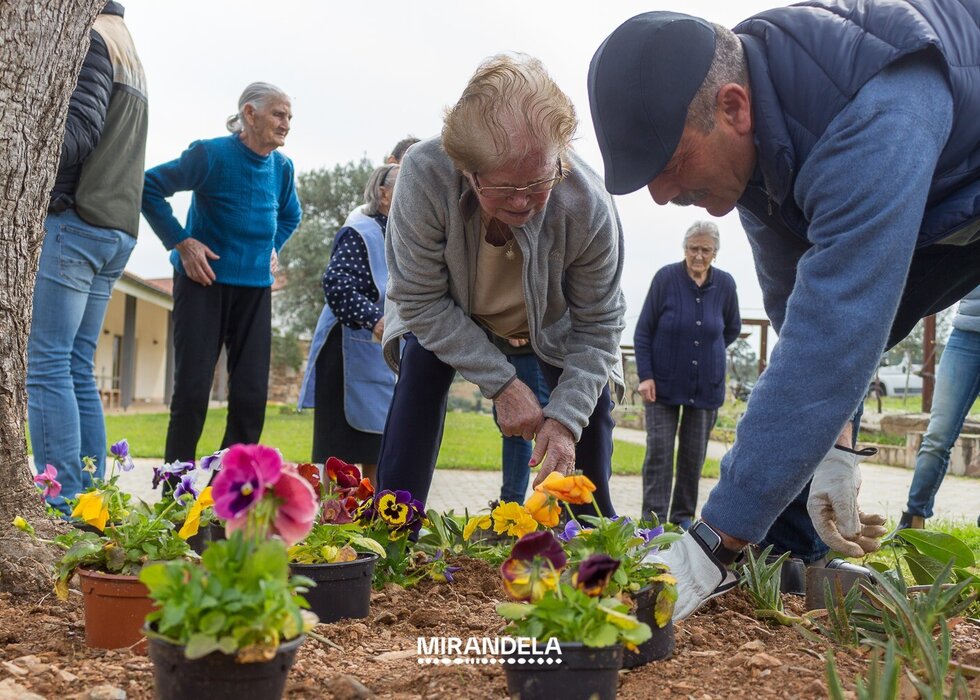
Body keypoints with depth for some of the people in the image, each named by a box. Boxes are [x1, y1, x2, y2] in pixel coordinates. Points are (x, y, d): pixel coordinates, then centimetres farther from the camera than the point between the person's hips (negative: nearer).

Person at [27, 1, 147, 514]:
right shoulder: (131, 62, 26)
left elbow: (76, 132, -14)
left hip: (75, 220, -9)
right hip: (118, 229, 9)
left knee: (48, 366, -10)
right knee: (78, 370, 8)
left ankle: (63, 507, -13)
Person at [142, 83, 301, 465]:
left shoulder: (282, 167, 5)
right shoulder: (211, 154, -12)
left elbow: (290, 215, 25)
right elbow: (149, 186, -11)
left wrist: (273, 248, 9)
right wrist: (181, 241, -14)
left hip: (255, 287, 5)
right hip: (205, 281, -5)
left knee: (251, 396, 1)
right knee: (192, 391, -4)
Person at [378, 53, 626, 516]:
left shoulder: (590, 207, -39)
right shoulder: (424, 173, -43)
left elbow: (598, 325, -22)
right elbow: (422, 303, -30)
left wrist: (565, 417, -33)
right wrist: (501, 383, -32)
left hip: (550, 322, 1)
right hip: (446, 314, -1)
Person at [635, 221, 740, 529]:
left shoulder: (725, 284, -2)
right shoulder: (666, 278, -10)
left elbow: (733, 328, 17)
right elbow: (643, 330, -6)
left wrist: (708, 351, 10)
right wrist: (645, 375, -11)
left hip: (706, 386, 3)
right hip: (663, 383, -2)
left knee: (694, 453, 7)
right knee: (659, 449, -5)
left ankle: (684, 517, 19)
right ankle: (653, 518, -1)